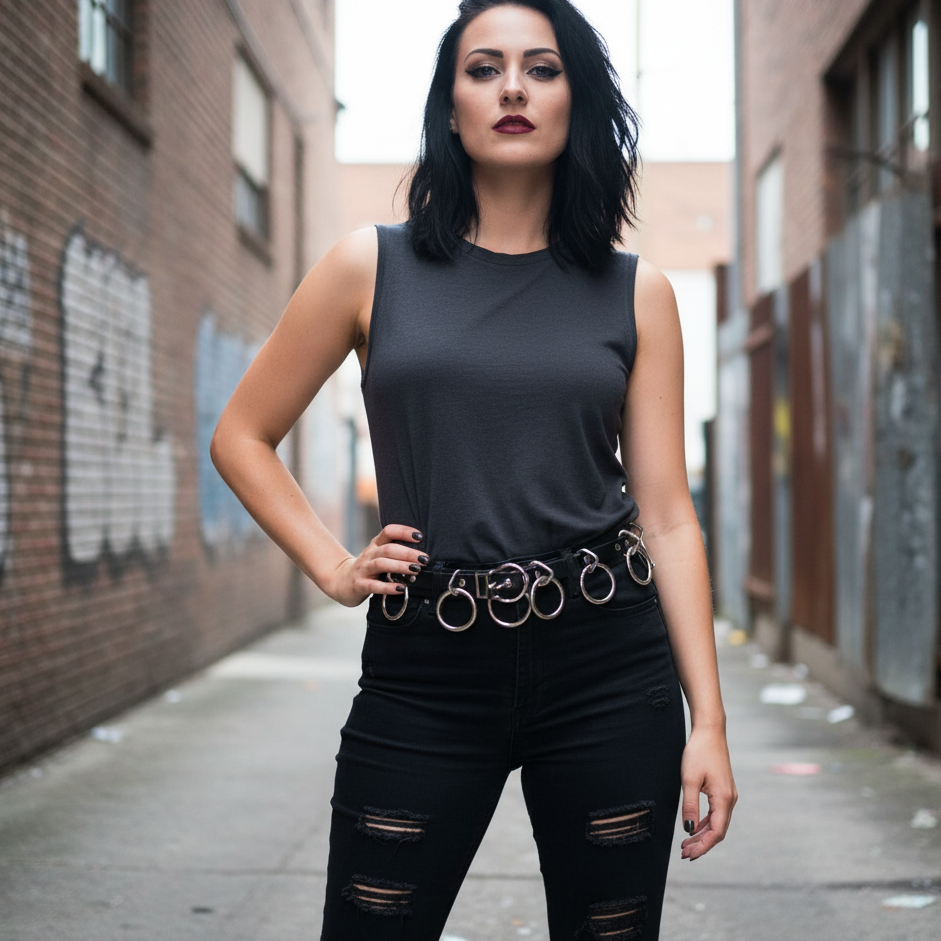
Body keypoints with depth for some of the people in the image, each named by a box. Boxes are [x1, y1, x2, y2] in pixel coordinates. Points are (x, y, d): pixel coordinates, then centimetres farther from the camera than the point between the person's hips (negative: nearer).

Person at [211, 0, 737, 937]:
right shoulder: (372, 267, 4)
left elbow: (667, 517, 4)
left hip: (609, 667, 1)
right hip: (425, 677, -1)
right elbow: (242, 438, 12)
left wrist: (709, 718, -1)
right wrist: (334, 569, 1)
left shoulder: (636, 293, 6)